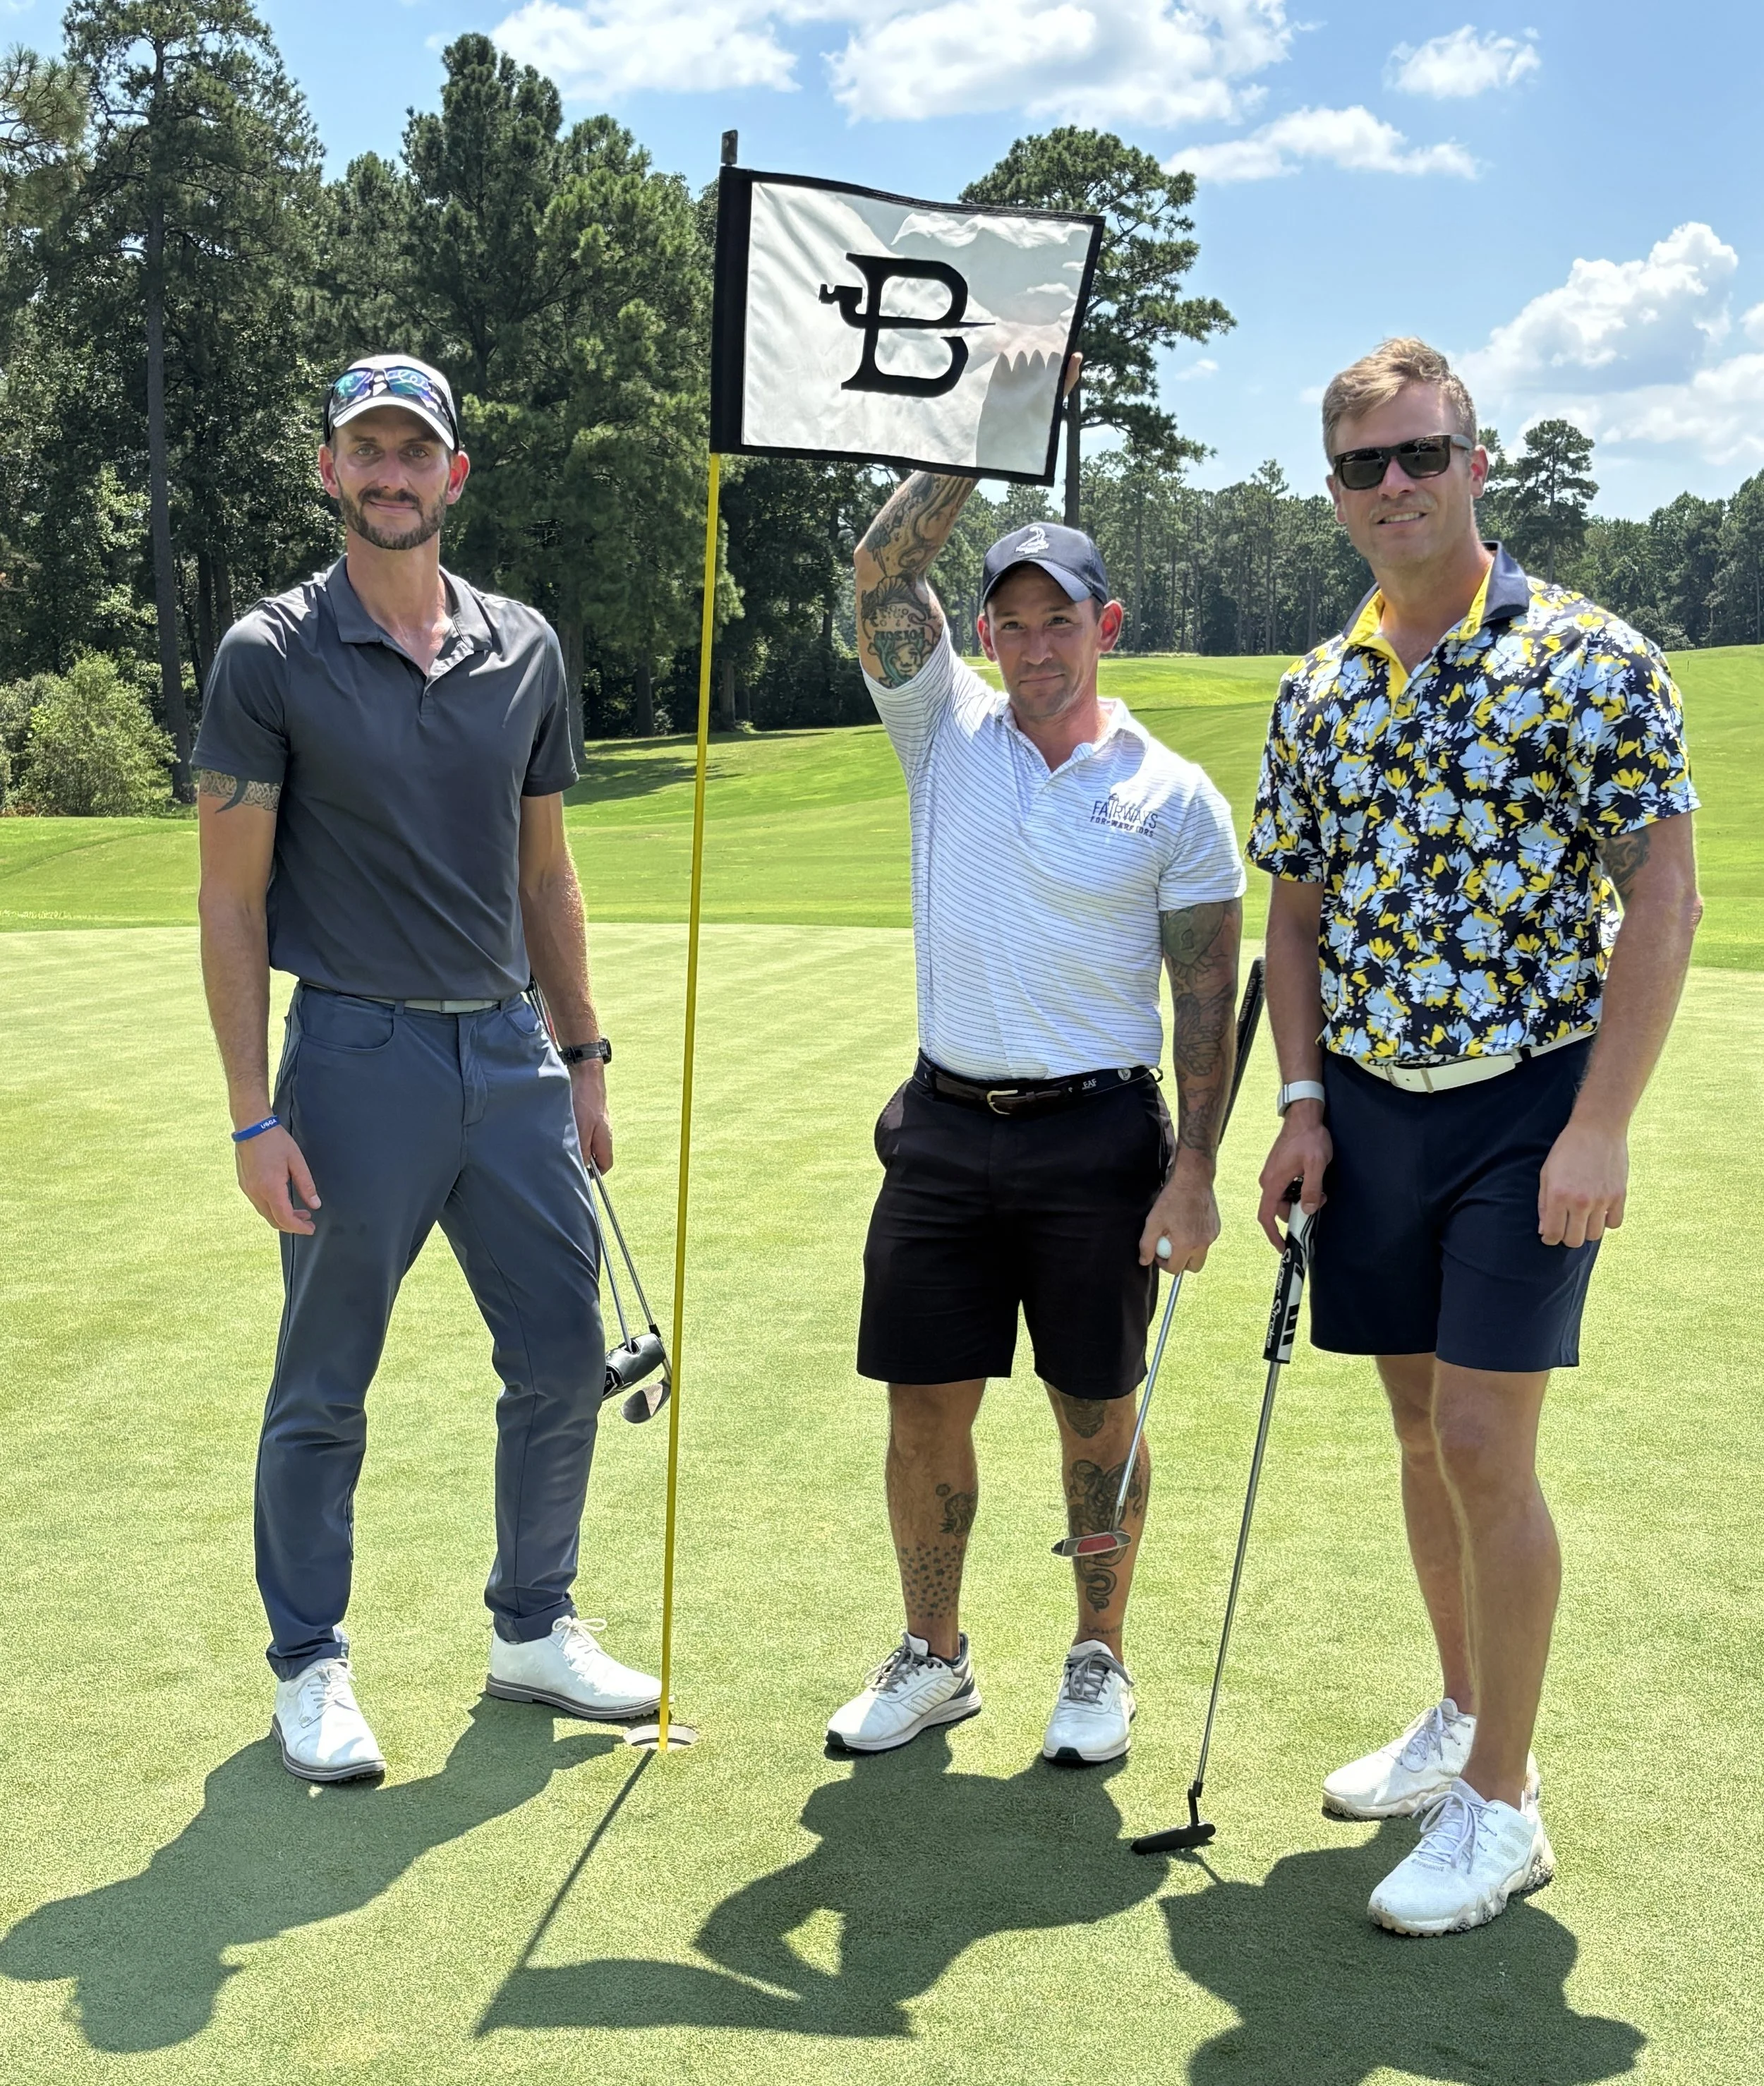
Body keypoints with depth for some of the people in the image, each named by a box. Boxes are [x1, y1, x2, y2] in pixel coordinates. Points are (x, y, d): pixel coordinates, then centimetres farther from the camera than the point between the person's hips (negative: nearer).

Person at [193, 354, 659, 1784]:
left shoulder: (527, 650, 8)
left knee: (565, 1358, 9)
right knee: (324, 1389, 6)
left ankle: (534, 1628, 28)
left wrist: (583, 1058, 13)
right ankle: (310, 1665, 23)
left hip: (511, 1051, 5)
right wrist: (253, 1114, -11)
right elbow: (230, 899, -6)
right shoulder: (271, 657, -5)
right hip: (358, 1059, -4)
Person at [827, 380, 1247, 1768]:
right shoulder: (946, 732, 5)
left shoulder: (1173, 797, -2)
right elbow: (884, 569, -6)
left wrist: (1195, 1170, -9)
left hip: (1098, 1137, -2)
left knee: (1097, 1409, 6)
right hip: (945, 1129, 3)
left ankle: (1100, 1663, 23)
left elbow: (1209, 998, -3)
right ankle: (932, 1658, 23)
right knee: (926, 1405, 6)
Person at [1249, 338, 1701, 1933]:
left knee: (1481, 1439, -9)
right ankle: (1466, 1714, 32)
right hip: (1371, 1105, 6)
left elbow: (1662, 900, -11)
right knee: (1420, 1430, 14)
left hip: (1527, 1103, -5)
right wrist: (1304, 1102, 4)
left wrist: (1600, 1129, -17)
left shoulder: (1590, 661, -9)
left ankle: (1500, 1803, 5)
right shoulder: (1316, 694, 8)